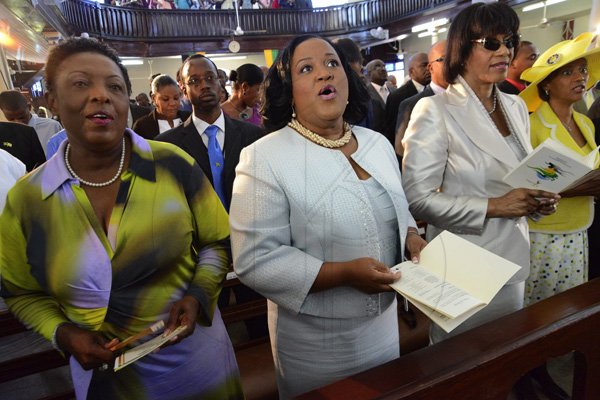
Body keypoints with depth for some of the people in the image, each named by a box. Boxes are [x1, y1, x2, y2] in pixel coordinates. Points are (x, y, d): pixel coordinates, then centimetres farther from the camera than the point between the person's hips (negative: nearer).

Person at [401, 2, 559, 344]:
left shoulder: (516, 107, 8)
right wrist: (493, 206, -21)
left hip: (514, 261, 7)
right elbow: (418, 197, -20)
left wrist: (538, 198, -3)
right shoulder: (435, 110, -15)